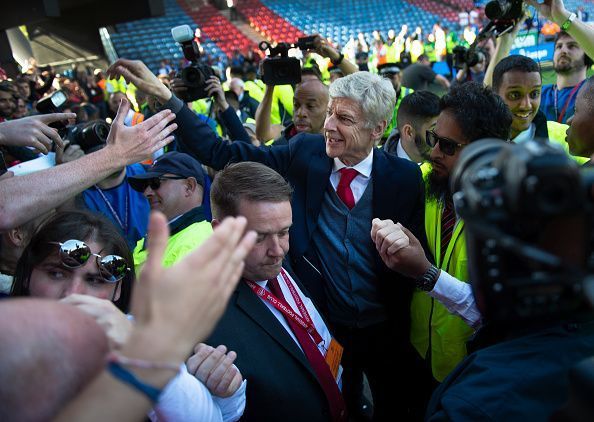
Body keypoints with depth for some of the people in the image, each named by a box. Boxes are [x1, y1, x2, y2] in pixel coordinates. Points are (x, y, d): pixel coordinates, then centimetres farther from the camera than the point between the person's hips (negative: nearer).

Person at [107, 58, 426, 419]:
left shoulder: (404, 177, -15)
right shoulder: (306, 152, -12)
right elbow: (222, 154, -14)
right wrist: (163, 94, -19)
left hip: (386, 332, 0)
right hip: (326, 325, 1)